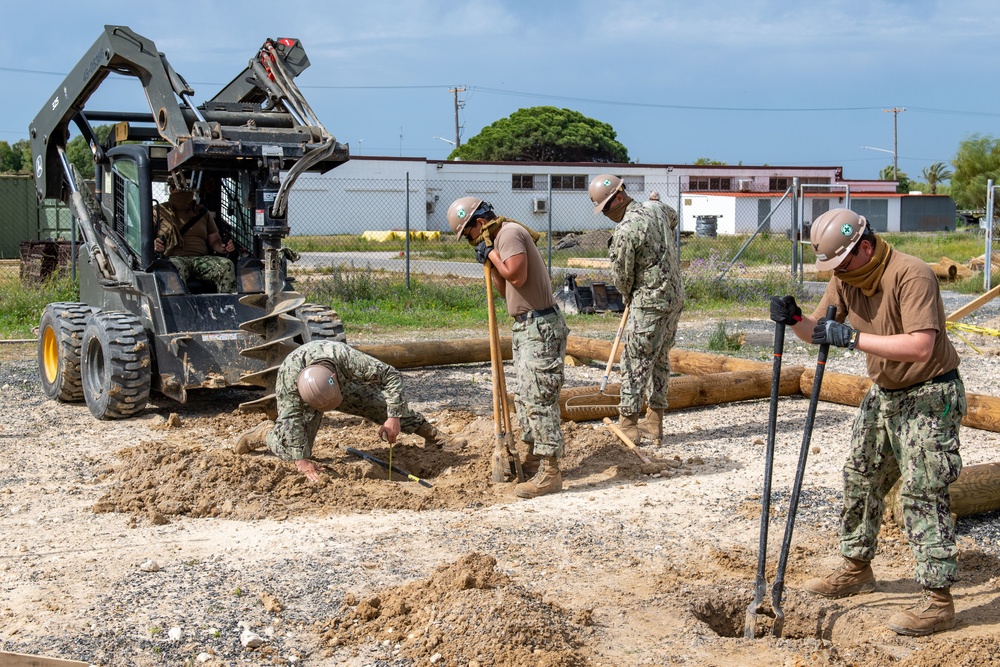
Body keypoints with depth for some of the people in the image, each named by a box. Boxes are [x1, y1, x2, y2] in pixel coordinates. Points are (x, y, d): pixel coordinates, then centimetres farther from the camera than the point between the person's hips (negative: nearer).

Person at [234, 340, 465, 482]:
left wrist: (394, 417, -38)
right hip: (302, 397, -1)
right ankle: (263, 433, 12)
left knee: (389, 403, -11)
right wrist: (301, 460, -35)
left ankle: (434, 437, 3)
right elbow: (291, 417, -35)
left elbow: (391, 375, -33)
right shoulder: (288, 373, -43)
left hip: (348, 386, 2)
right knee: (293, 451, -16)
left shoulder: (348, 358, -42)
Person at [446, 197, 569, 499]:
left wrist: (492, 253, -12)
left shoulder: (509, 233, -13)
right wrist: (489, 262, 8)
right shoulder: (501, 238, 17)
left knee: (539, 398, -11)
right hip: (526, 327, 11)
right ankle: (534, 459, 30)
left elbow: (517, 276, -26)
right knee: (525, 396, 18)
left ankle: (550, 472, -9)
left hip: (540, 327, -11)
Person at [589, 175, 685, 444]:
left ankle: (627, 424, 0)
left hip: (650, 303, -10)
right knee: (660, 360, 14)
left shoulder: (625, 231, -19)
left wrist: (627, 296, 9)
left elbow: (622, 275, -10)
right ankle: (654, 422, 20)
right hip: (674, 298, 10)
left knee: (635, 362, -3)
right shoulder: (650, 211, 9)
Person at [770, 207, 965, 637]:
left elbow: (920, 345, -35)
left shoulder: (911, 275, -25)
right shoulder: (846, 278, 0)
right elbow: (819, 331, 6)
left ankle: (938, 602, -6)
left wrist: (853, 337, -36)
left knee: (922, 493, -11)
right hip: (884, 393, 9)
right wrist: (794, 320, -16)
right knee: (860, 480, 15)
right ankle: (856, 569, 31)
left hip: (929, 396, -9)